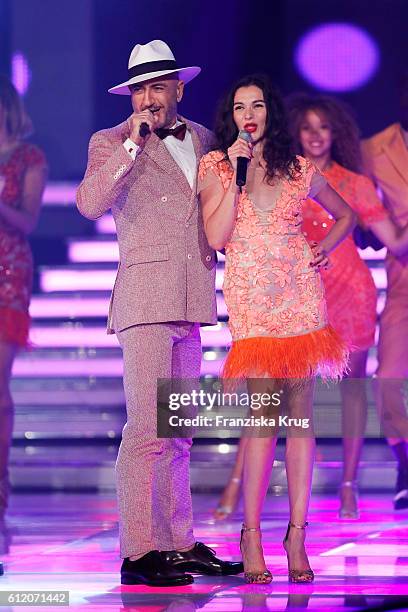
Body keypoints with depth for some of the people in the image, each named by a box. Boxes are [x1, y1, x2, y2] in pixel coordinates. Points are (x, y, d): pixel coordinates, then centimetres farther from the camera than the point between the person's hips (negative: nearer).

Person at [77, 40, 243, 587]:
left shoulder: (201, 139, 17)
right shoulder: (111, 143, 0)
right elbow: (90, 203, -18)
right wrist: (135, 142, -20)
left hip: (191, 301, 6)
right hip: (144, 299, -6)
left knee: (178, 432, 10)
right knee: (147, 428, -13)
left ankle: (179, 544, 15)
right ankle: (138, 554, -13)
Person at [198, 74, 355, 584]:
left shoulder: (298, 169, 9)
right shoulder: (216, 165, 5)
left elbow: (345, 215, 25)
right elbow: (215, 236, -7)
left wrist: (323, 249, 7)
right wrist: (236, 173, -10)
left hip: (300, 294, 2)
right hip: (251, 301, -2)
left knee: (299, 413, -1)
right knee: (263, 416, -11)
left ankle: (297, 536, 1)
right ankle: (251, 536, -7)